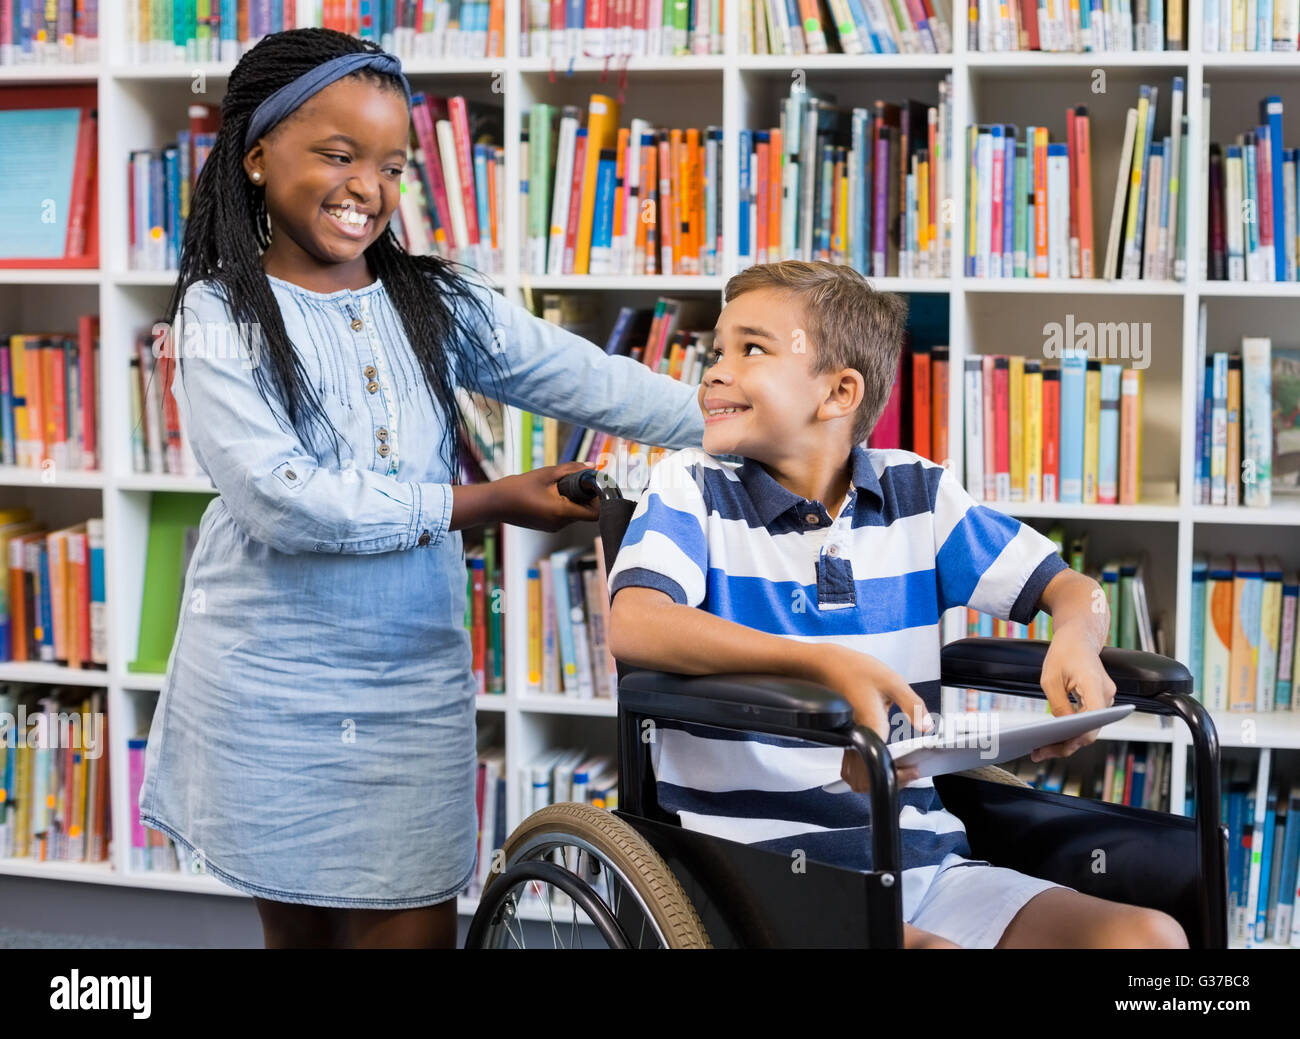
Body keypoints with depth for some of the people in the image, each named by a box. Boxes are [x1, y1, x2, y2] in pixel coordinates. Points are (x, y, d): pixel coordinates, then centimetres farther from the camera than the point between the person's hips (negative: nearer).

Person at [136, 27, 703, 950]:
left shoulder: (438, 303, 5)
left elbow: (587, 380, -5)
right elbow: (281, 497, -18)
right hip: (270, 689, -2)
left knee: (415, 925, 3)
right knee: (297, 923, 11)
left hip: (415, 680, 3)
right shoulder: (219, 315, -6)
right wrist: (484, 504, -16)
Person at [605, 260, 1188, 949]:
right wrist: (827, 666, -30)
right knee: (932, 944, -33)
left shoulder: (916, 493, 11)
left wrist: (1074, 642, -11)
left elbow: (1069, 589, 16)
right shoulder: (693, 486, 2)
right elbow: (633, 627, -18)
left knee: (1150, 936, -13)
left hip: (920, 859, 4)